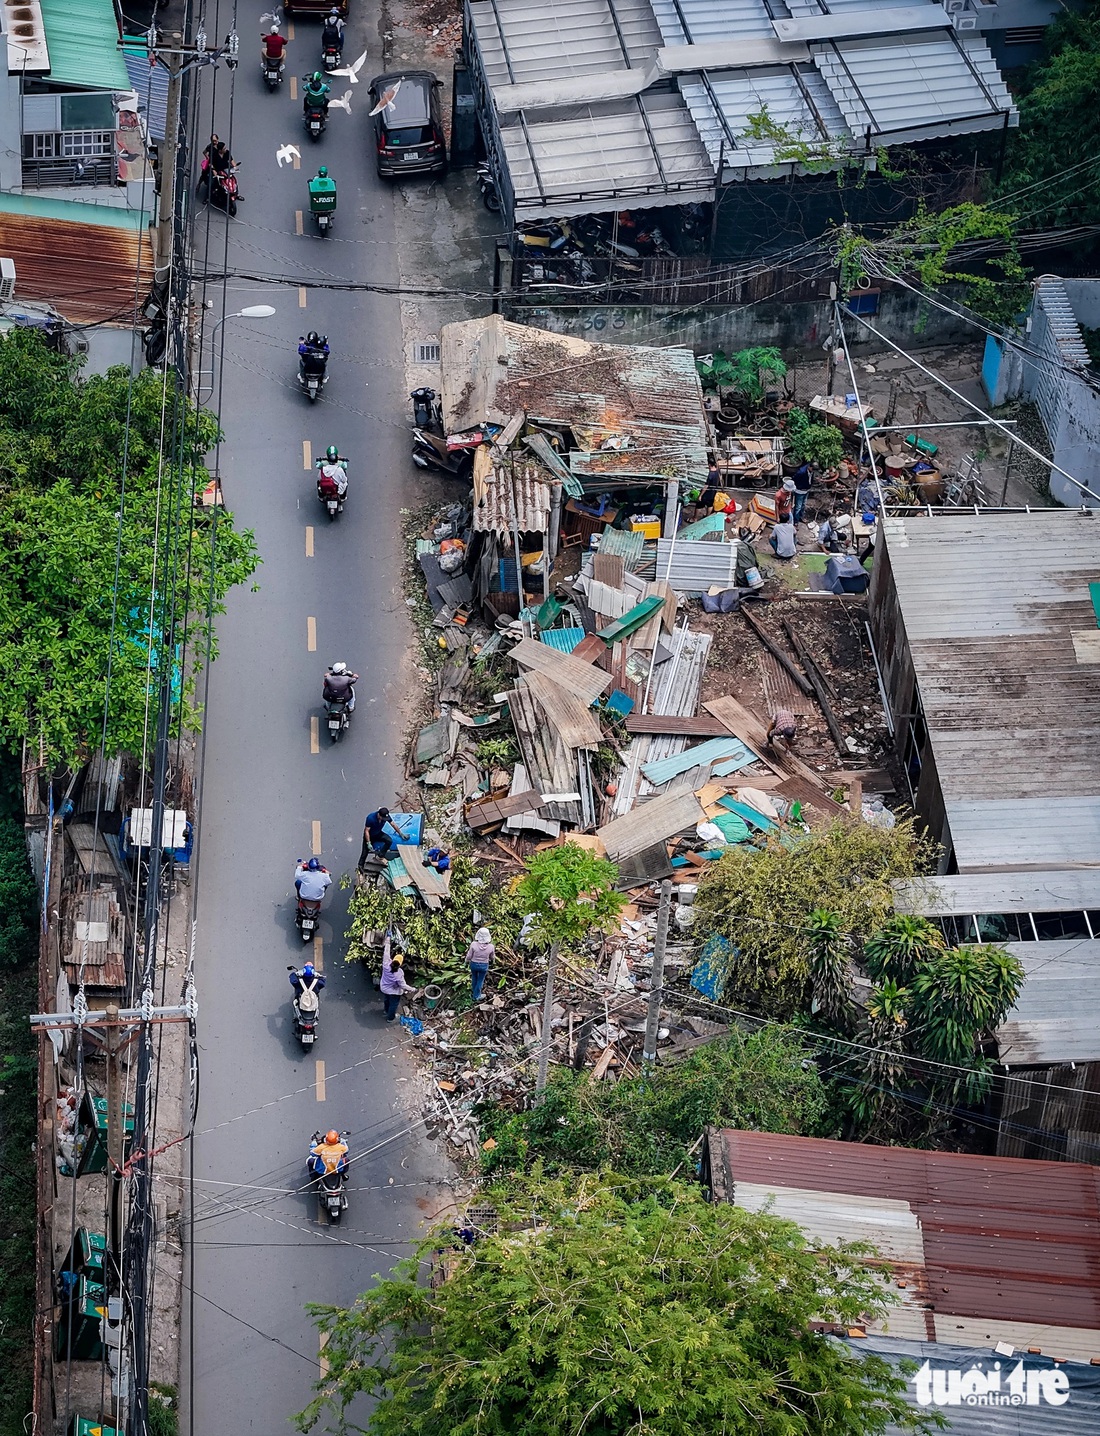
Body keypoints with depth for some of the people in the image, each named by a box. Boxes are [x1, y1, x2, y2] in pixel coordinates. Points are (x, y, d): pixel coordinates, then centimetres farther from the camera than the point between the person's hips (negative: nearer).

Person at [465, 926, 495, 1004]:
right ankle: (476, 996, 40)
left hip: (474, 964, 1)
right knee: (480, 980, 25)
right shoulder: (490, 947, -27)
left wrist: (467, 960, 8)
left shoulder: (474, 944, -30)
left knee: (474, 977, 31)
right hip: (484, 966, -1)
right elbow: (492, 957, -7)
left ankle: (474, 991, 53)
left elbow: (469, 956, -15)